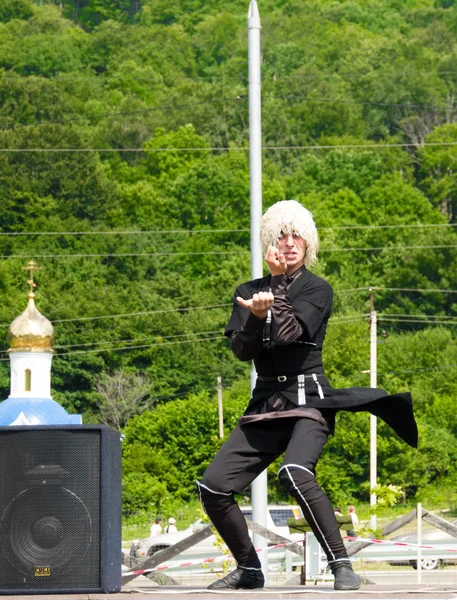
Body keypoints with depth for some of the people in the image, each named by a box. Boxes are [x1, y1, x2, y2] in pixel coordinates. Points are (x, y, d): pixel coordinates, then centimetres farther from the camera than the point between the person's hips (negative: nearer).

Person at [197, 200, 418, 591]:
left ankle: (341, 566, -28)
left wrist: (279, 281, -5)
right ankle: (249, 570, 13)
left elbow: (290, 330, -15)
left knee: (295, 474, -33)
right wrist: (255, 316, -19)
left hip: (307, 398, -5)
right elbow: (241, 349, 0)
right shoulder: (248, 292, 14)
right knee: (214, 487, -6)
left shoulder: (317, 289, 2)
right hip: (265, 402, 5)